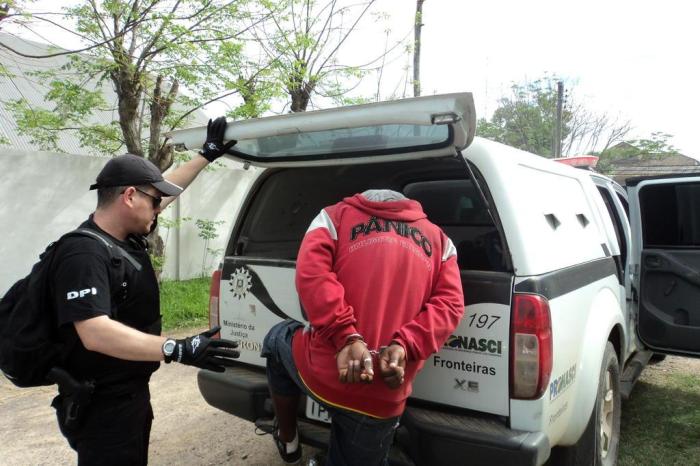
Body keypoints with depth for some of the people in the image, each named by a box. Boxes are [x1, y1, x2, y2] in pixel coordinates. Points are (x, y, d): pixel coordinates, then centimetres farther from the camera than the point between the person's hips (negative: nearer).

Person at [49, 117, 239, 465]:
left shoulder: (128, 236, 2)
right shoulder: (83, 254, -25)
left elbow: (164, 191, 16)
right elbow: (95, 333, -36)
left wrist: (207, 155, 21)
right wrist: (179, 350, -43)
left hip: (133, 393, 9)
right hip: (103, 406, -9)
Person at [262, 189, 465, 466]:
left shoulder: (336, 215, 9)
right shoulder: (438, 238, 16)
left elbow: (311, 272, -11)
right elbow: (449, 304, 2)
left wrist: (346, 338, -17)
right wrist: (404, 346, -10)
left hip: (321, 374, -1)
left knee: (278, 339, 33)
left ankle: (287, 442, 43)